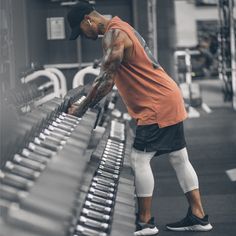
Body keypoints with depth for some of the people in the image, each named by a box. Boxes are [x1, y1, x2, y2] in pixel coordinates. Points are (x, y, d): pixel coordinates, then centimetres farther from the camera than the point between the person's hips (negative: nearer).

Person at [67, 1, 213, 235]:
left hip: (156, 105, -10)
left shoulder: (113, 35, -16)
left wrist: (81, 109, -15)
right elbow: (111, 79, 21)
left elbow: (105, 79, -22)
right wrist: (88, 101, 17)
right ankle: (198, 216, 15)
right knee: (179, 159, 11)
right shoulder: (120, 29, 16)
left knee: (139, 159, -7)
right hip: (168, 100, 10)